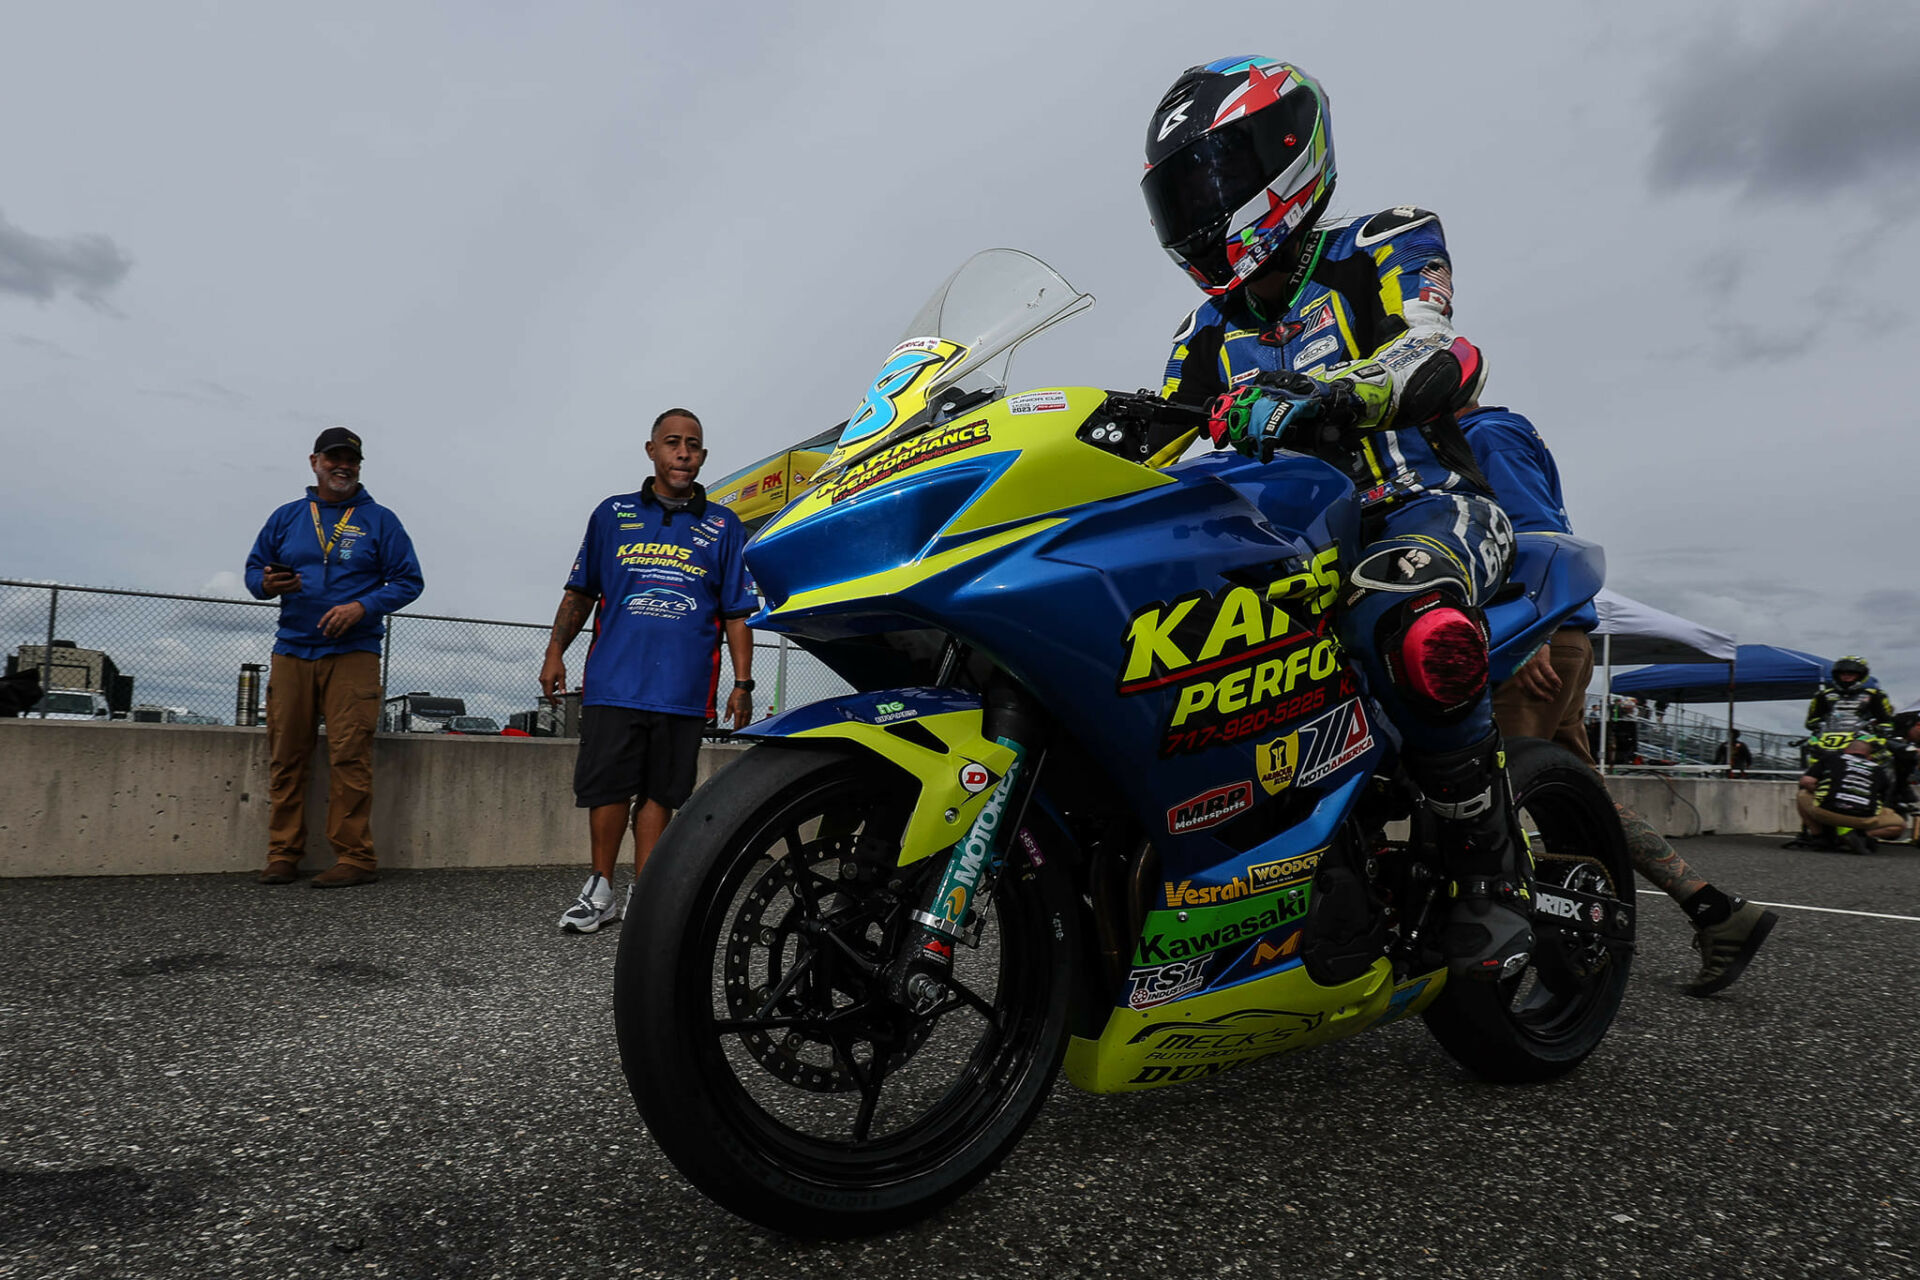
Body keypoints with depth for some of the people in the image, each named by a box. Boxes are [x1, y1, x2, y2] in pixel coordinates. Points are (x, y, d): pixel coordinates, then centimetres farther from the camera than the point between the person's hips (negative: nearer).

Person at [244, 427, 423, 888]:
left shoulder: (379, 520, 7)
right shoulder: (287, 517, 16)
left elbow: (409, 581, 3)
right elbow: (253, 568, 19)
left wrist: (362, 606, -13)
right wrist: (267, 583, -5)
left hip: (353, 654, -3)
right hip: (291, 651, 3)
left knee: (350, 756, -9)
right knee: (285, 756, 2)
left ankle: (355, 857, -4)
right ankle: (283, 854, 11)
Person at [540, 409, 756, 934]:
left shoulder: (724, 526, 10)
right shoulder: (612, 514, 12)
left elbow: (737, 613, 8)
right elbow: (580, 592, 17)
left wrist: (742, 683, 1)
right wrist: (555, 652, 10)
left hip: (682, 691, 0)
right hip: (613, 682, 0)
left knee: (659, 793, 5)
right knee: (607, 787, 0)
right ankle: (599, 891, 15)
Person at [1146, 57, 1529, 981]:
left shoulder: (1382, 249, 7)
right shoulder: (1209, 336, 22)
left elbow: (1438, 354, -13)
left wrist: (1319, 396, -32)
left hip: (1426, 505, -5)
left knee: (1416, 633, -40)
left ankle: (1491, 877, -19)